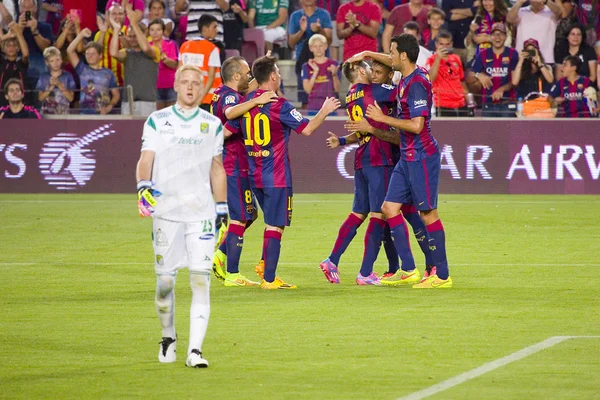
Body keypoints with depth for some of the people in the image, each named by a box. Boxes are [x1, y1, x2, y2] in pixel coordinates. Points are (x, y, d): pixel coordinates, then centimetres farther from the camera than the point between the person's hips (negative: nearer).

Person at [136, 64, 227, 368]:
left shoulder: (212, 124, 12)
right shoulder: (157, 121, 5)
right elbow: (146, 159, -2)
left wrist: (222, 206, 13)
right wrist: (143, 186, -21)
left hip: (201, 212, 1)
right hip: (166, 210, -1)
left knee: (201, 279, -10)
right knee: (165, 280, 2)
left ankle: (195, 349, -12)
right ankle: (168, 338, 25)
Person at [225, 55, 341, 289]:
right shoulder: (279, 105, -14)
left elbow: (225, 131, 9)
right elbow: (307, 129, -13)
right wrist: (325, 111, 1)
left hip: (255, 175, 7)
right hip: (276, 176, -7)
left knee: (273, 222, 22)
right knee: (275, 226, -3)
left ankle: (265, 265, 15)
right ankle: (269, 279, -3)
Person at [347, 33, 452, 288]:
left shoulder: (416, 83, -18)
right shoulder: (407, 77, 10)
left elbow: (416, 125, -23)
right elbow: (394, 63, 35)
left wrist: (383, 118, -15)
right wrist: (366, 54, 36)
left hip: (421, 157, -10)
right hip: (408, 157, 10)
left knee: (428, 213, -5)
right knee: (390, 207, 7)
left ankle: (442, 275, 0)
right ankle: (408, 270, 8)